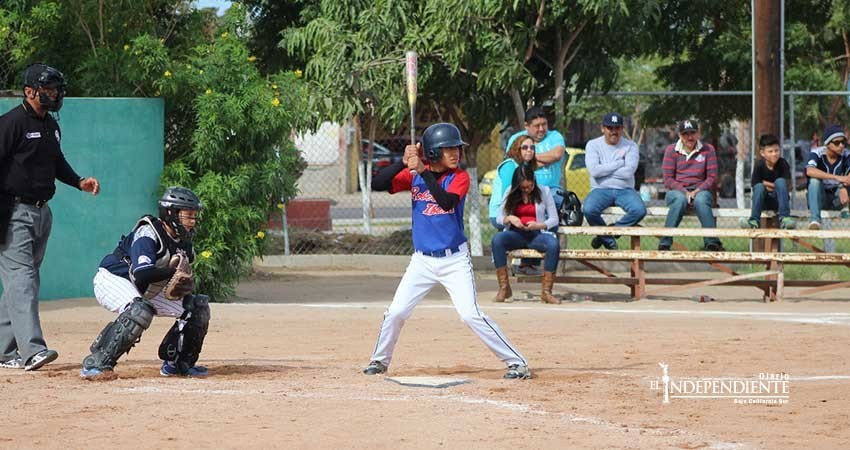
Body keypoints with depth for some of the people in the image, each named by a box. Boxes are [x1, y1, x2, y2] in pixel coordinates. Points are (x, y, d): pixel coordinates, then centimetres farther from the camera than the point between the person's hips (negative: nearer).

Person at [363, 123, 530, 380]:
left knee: (470, 315, -12)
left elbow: (447, 202, -26)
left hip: (455, 260, -3)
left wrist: (424, 172, -31)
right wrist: (403, 163, -22)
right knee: (396, 313, 2)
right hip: (422, 261, 3)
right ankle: (380, 360, 24)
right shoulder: (413, 176, -1)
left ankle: (516, 362, -7)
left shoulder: (459, 177, -7)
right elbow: (377, 185, -11)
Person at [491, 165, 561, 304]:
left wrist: (539, 225, -15)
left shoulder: (544, 192, 5)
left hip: (537, 234, -1)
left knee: (553, 244, -36)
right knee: (497, 239, -34)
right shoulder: (511, 193, 9)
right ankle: (504, 288, -30)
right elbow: (499, 217, 9)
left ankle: (546, 291, -30)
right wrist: (509, 218, -14)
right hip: (515, 234, 1)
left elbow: (554, 219, 5)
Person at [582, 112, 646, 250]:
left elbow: (629, 172, -11)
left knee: (639, 210, -30)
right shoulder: (593, 145, 6)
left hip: (625, 190, 1)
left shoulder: (630, 146, 6)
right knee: (588, 210, -33)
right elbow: (594, 170, -11)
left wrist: (604, 170, -7)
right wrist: (619, 163, -6)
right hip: (601, 190, -1)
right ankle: (609, 241, -5)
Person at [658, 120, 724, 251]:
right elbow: (668, 179, 0)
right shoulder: (671, 150, 5)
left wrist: (697, 191, -14)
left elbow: (712, 178, 3)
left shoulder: (708, 150, 6)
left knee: (701, 200, -37)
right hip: (677, 190, 0)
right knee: (680, 200, -37)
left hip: (700, 190, 0)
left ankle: (712, 243, -43)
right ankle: (664, 244, -39)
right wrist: (685, 192, -15)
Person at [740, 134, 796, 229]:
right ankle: (754, 221, -33)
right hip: (764, 201, 0)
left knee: (780, 182, -27)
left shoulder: (783, 164, -10)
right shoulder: (759, 165, -10)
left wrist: (767, 184, -15)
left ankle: (784, 218, -35)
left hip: (779, 200, 0)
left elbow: (787, 184, -12)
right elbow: (754, 185, -10)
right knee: (759, 186, -29)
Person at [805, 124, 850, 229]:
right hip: (819, 198, -2)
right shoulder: (816, 153, -16)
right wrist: (837, 177, -46)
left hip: (837, 199, 2)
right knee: (814, 180, -33)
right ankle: (814, 220, -39)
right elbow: (810, 171, -37)